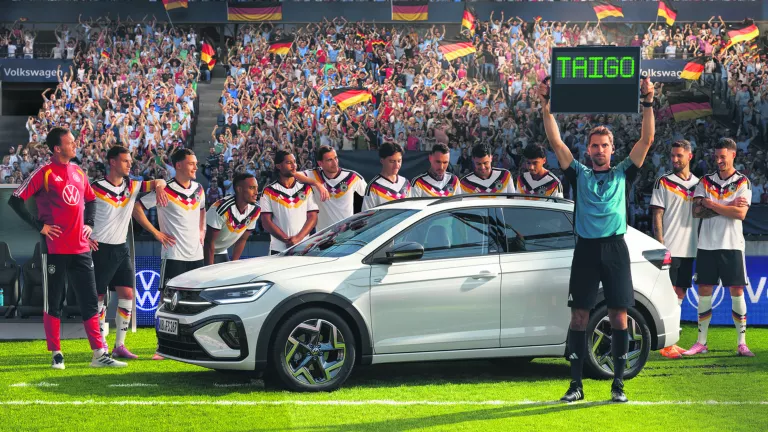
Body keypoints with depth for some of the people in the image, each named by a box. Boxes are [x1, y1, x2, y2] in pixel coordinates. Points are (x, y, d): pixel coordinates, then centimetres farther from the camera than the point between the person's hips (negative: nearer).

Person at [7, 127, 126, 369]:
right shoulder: (44, 173, -7)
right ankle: (56, 354, 10)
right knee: (54, 303, 2)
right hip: (56, 248, -6)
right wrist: (39, 226, -11)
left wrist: (89, 223, 12)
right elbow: (16, 200, -10)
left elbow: (90, 200, 27)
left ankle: (99, 353, 7)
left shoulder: (78, 172, 11)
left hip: (80, 249, 6)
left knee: (90, 301, 5)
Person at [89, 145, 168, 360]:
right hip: (101, 248, -5)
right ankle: (101, 344, 10)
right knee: (99, 297, 0)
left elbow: (159, 182, 5)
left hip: (122, 248, 5)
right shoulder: (96, 188, -10)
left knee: (127, 294, -1)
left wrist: (159, 186, -19)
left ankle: (119, 345, 5)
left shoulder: (132, 186, 6)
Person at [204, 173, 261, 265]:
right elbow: (209, 241, -24)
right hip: (205, 251, -7)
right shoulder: (223, 208, -30)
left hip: (222, 253, 7)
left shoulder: (255, 210, -9)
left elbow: (242, 240, 3)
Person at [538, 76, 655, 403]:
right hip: (586, 249, 0)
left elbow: (647, 140, 2)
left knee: (619, 317, -1)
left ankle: (618, 384, 6)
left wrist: (648, 104, -6)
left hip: (615, 249, 0)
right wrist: (546, 107, -6)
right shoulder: (579, 174, 11)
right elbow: (556, 143, 3)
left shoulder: (623, 174, 11)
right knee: (579, 317, -1)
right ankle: (576, 384, 4)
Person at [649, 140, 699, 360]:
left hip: (688, 249, 5)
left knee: (680, 293, 8)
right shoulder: (664, 182, -1)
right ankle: (665, 345, -6)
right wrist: (660, 245, -12)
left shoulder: (698, 183, 13)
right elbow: (657, 216, -4)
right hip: (669, 248, -5)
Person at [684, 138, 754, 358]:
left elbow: (741, 213, -13)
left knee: (737, 292, -2)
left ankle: (741, 343, 3)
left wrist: (711, 204, -10)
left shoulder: (743, 183, 2)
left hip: (732, 245, -2)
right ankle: (701, 342, 9)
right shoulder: (706, 181, 9)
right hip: (707, 245, 2)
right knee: (704, 291, 3)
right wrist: (728, 207, -11)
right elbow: (697, 211, -4)